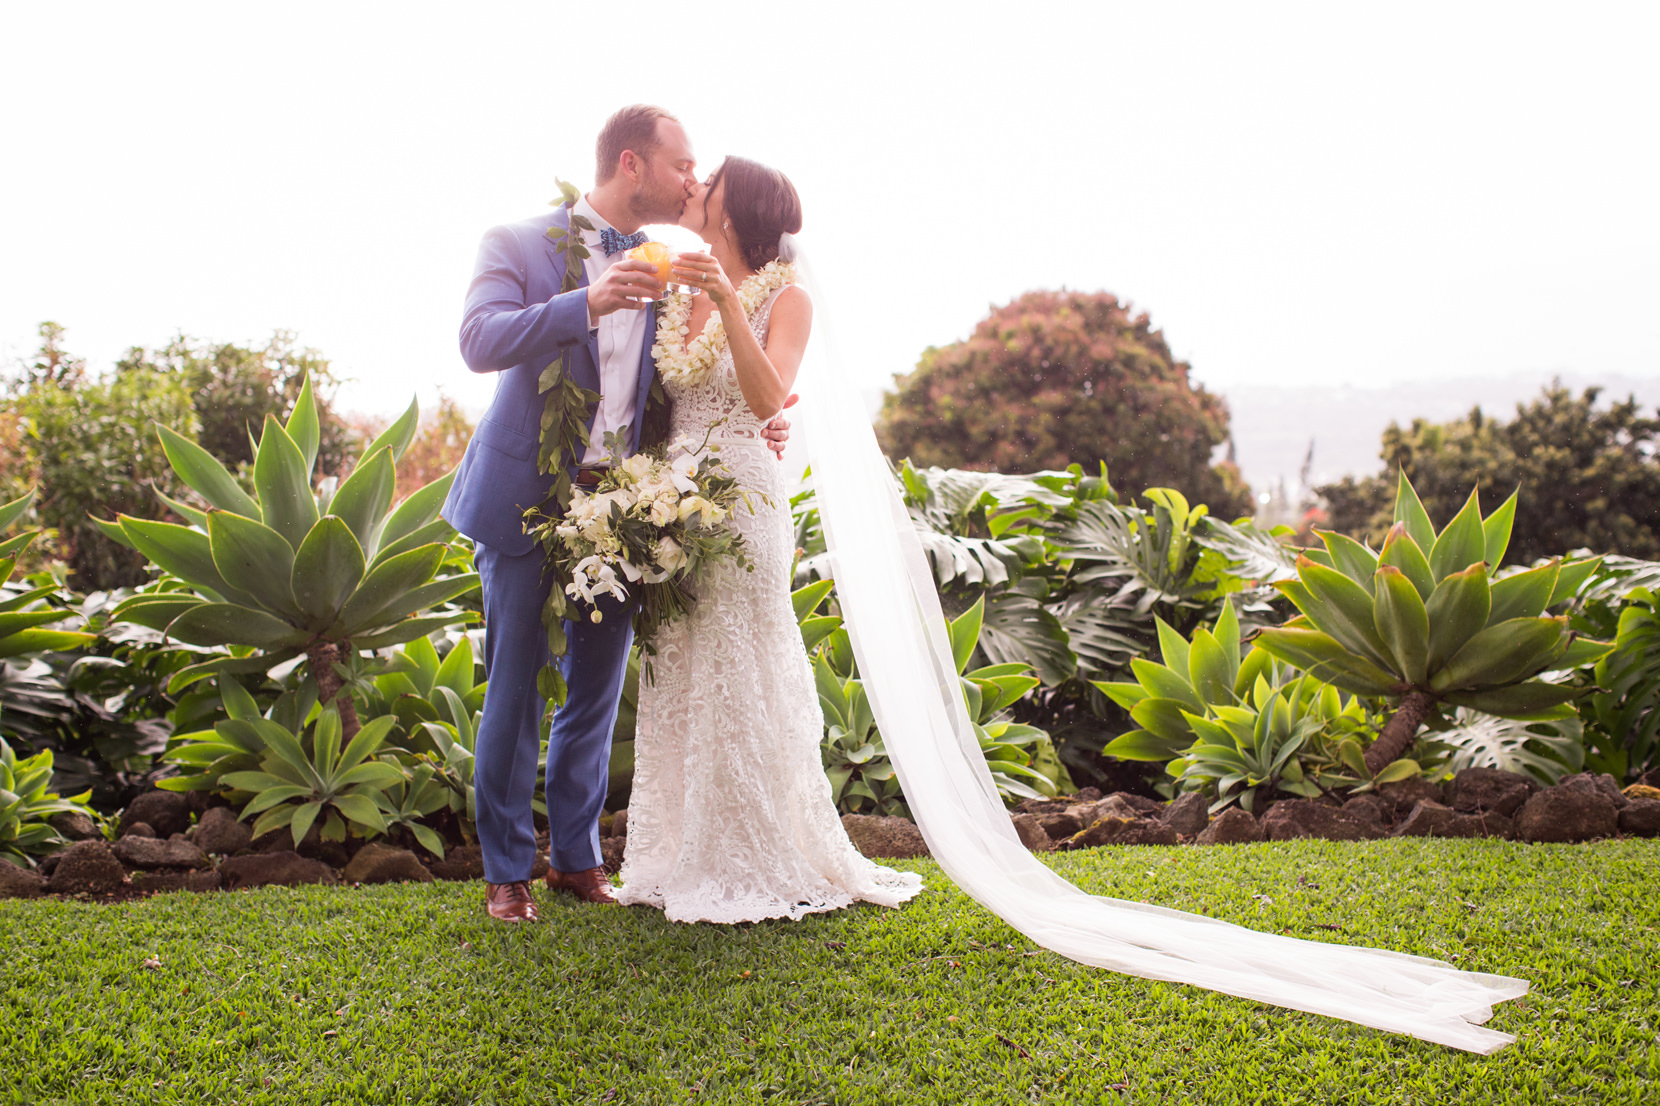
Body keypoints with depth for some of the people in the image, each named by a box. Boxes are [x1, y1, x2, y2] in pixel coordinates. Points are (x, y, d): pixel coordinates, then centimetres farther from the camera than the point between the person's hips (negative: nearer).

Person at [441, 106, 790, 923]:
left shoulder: (664, 271, 10)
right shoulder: (519, 244, -4)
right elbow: (480, 341, -19)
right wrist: (585, 304, -33)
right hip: (528, 499, -4)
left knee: (597, 693, 11)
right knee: (515, 692, 2)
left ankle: (577, 856, 24)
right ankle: (507, 870, 14)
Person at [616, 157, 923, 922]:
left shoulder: (784, 300, -2)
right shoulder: (675, 298, 12)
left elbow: (768, 399, -21)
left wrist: (728, 301, -28)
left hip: (743, 501, -6)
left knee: (739, 683, -1)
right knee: (676, 682, 8)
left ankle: (759, 865, 11)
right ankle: (689, 859, 19)